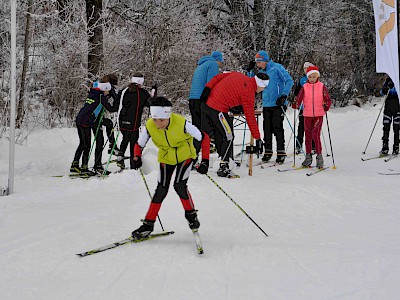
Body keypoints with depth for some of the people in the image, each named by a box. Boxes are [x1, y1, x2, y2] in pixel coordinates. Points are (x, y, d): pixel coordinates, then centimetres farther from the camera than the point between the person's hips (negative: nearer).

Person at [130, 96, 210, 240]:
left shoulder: (181, 123, -33)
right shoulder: (149, 126, -24)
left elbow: (204, 138, -23)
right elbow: (139, 145, -7)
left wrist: (205, 161, -28)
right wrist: (137, 158, -29)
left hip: (185, 155, -3)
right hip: (166, 157, 3)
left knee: (179, 185, -19)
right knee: (161, 189, -4)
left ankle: (191, 214, 6)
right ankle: (148, 224, 7)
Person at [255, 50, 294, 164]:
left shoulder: (277, 68, -8)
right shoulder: (261, 72, 13)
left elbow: (289, 81, -11)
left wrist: (284, 95, -18)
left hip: (278, 104, -6)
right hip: (266, 105, 6)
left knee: (278, 128, -7)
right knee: (267, 129, 6)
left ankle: (281, 152, 0)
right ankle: (268, 151, 15)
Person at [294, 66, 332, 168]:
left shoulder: (322, 86, 1)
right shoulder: (305, 87, 5)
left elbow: (328, 99, 1)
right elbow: (299, 98, 4)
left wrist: (326, 105, -18)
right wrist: (296, 105, -15)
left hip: (318, 114, -3)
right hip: (307, 115, 3)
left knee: (316, 135, -13)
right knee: (308, 136, 9)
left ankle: (319, 156, -4)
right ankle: (308, 157, 19)